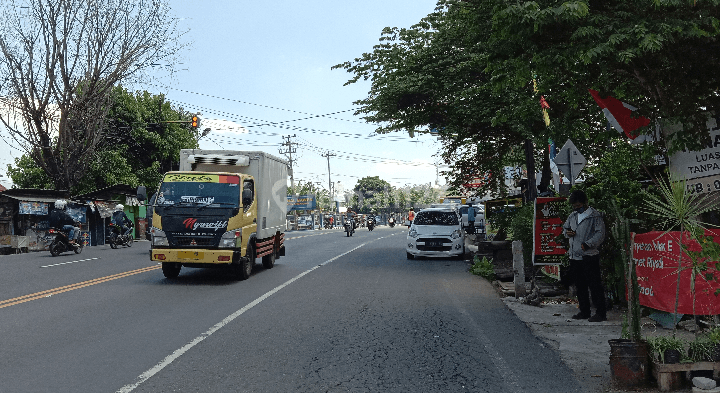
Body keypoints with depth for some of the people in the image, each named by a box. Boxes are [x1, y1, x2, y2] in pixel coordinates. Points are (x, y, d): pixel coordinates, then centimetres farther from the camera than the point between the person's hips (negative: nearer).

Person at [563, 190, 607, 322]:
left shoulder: (595, 216, -6)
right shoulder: (572, 216, 15)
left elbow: (600, 234, -12)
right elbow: (565, 227, 27)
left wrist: (587, 244, -23)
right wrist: (567, 232, 4)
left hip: (589, 256, -7)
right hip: (574, 256, 7)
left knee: (595, 285, -4)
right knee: (580, 286, 13)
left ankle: (600, 313, 2)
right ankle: (584, 311, 22)